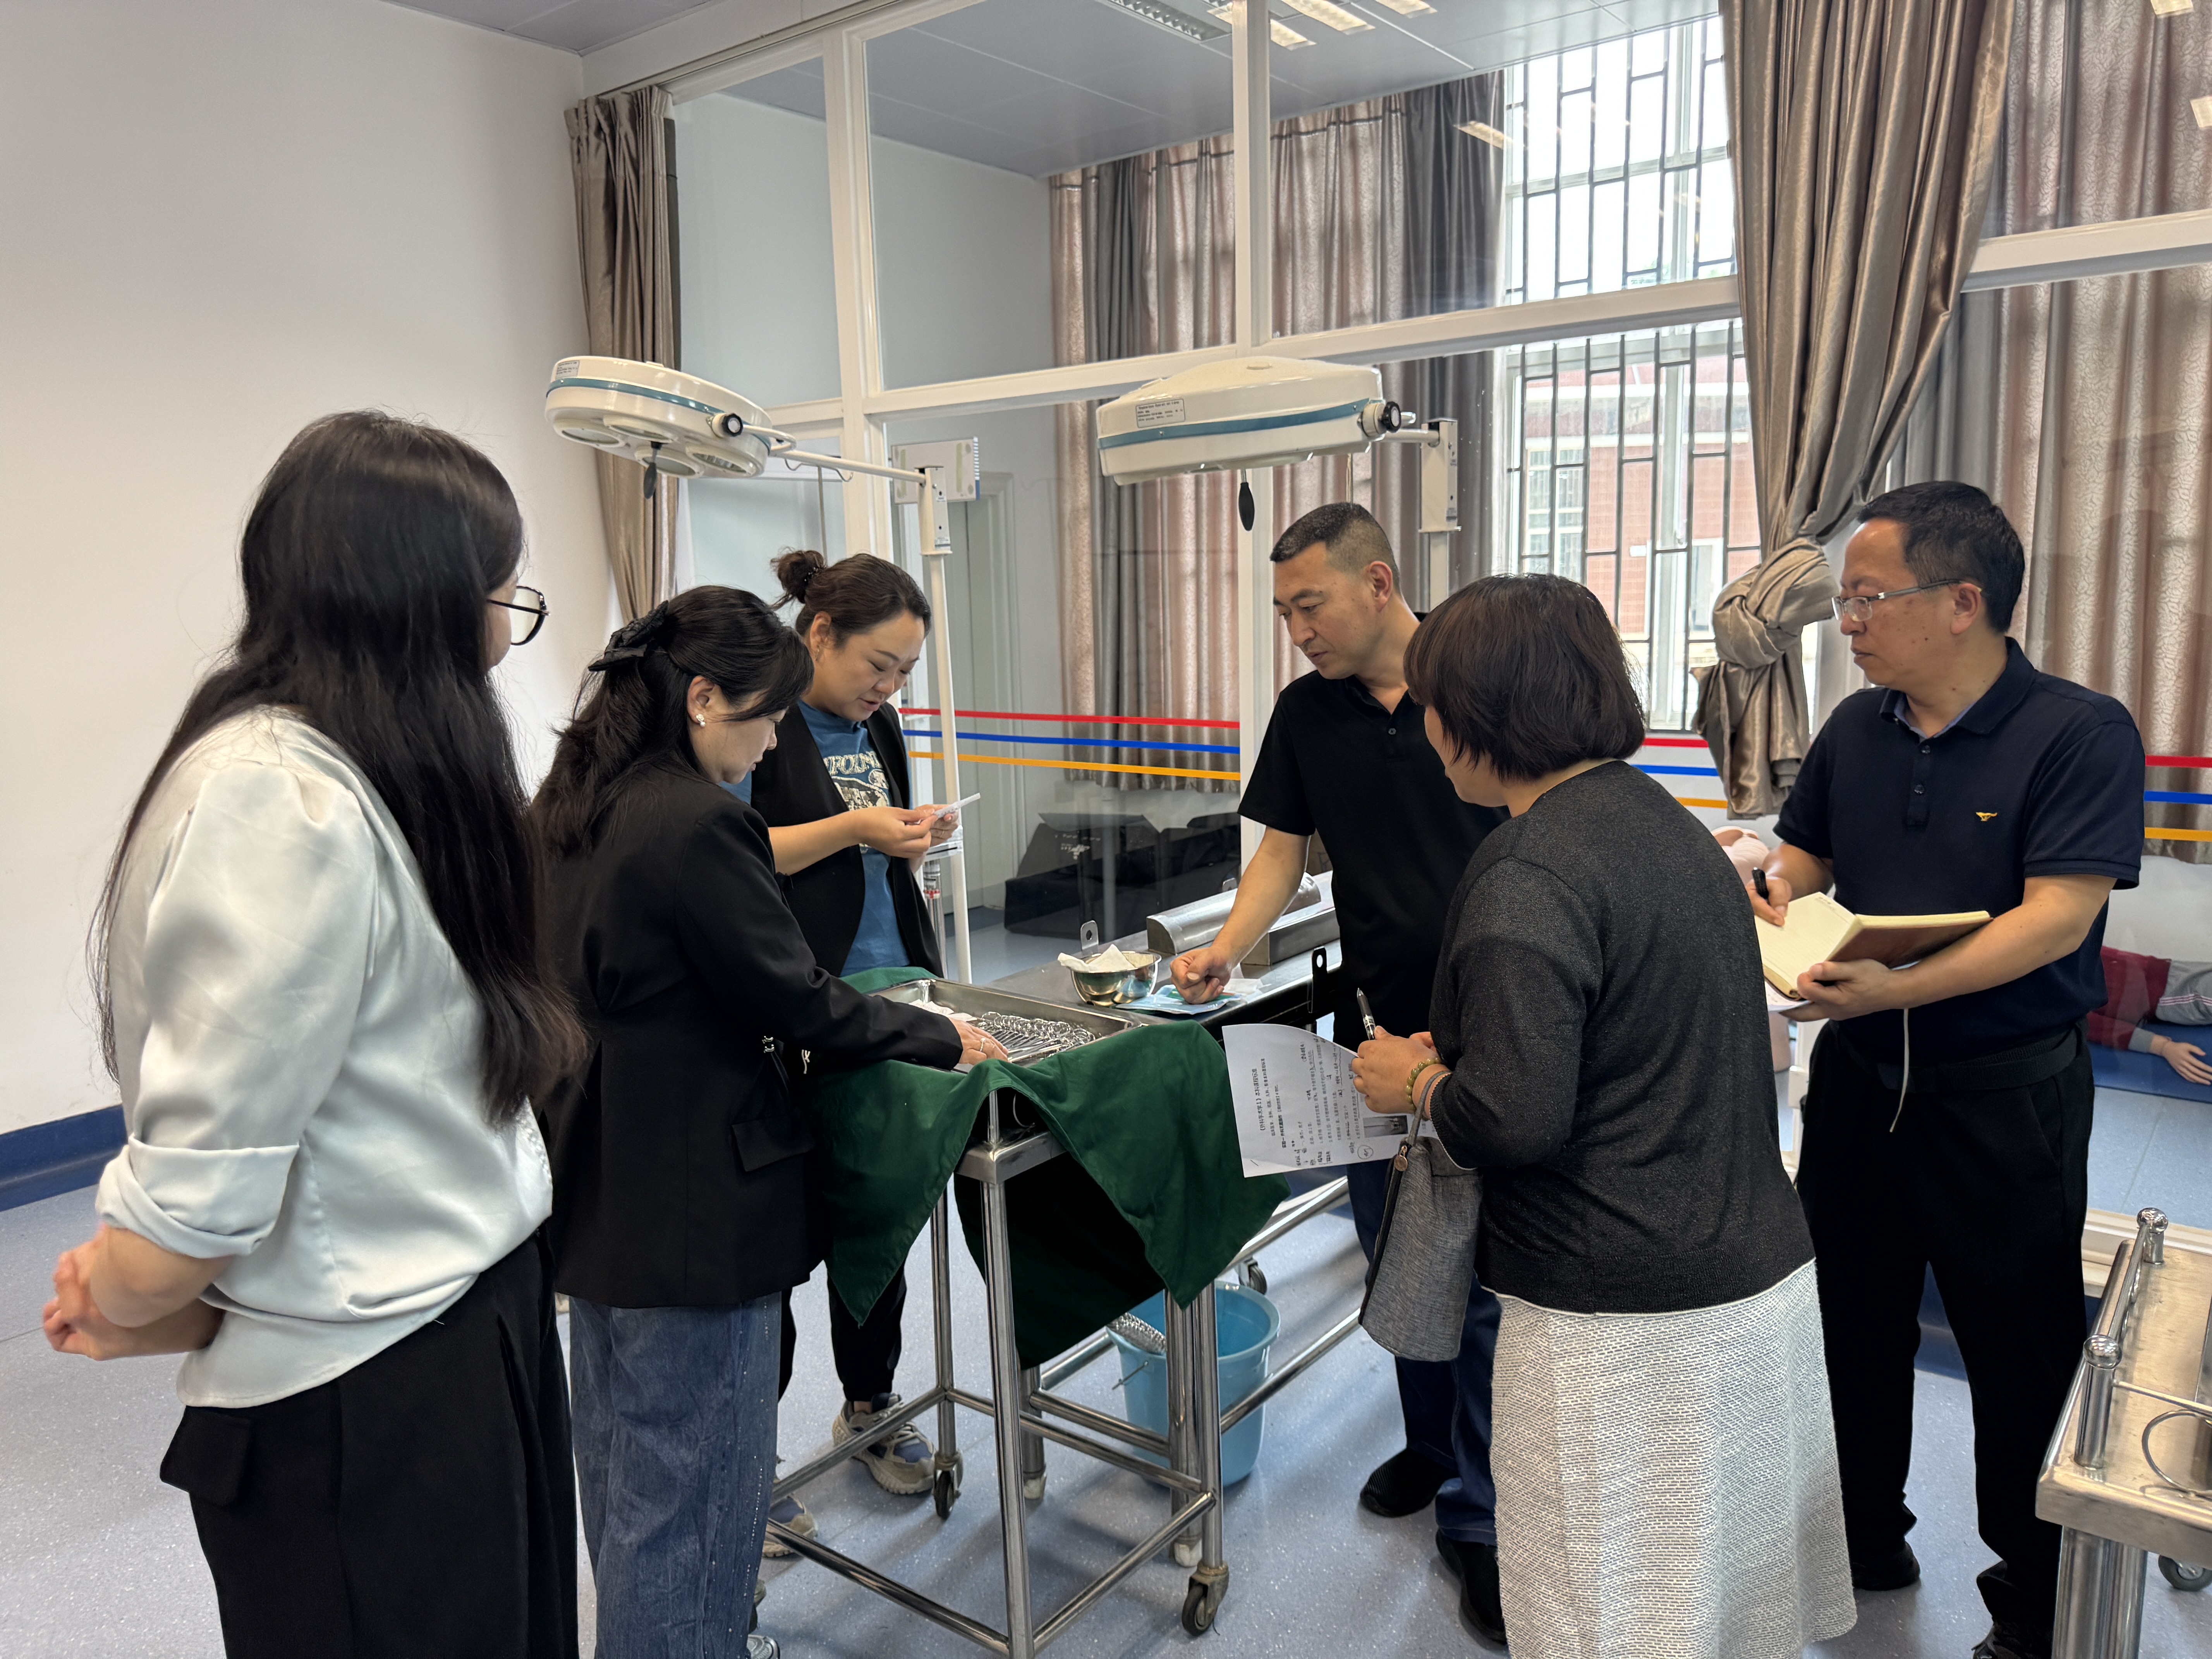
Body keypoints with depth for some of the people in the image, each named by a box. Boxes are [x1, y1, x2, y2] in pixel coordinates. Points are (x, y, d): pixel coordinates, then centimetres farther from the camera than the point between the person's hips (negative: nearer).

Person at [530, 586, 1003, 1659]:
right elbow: (798, 1003, -19)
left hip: (593, 1192, 10)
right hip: (693, 1205, -10)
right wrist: (941, 1038, -6)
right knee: (691, 1486, 6)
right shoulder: (697, 823, -24)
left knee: (619, 1461, 25)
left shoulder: (567, 805, 5)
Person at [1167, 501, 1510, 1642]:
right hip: (1375, 1025, 5)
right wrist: (1227, 947, -10)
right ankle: (1431, 1448, 39)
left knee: (1483, 1277, 1)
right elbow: (1283, 848, 8)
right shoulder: (1306, 712, 4)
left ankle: (1476, 1520, 17)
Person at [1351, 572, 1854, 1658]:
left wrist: (1415, 1085, -6)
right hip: (1762, 1281, 9)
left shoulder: (1527, 876, -21)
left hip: (1629, 1324, -9)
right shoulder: (1662, 819, 9)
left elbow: (1514, 1120, -26)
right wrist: (1450, 1059, 14)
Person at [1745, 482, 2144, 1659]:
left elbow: (2057, 915, -22)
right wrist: (1772, 882, -10)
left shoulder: (2079, 734, -14)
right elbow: (1803, 858, 14)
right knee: (1850, 1319, 17)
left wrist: (1903, 989, -34)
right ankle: (1863, 1543, 38)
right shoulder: (1857, 729, 4)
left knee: (2021, 1351, 10)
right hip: (1859, 1074, 6)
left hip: (2005, 1092, -5)